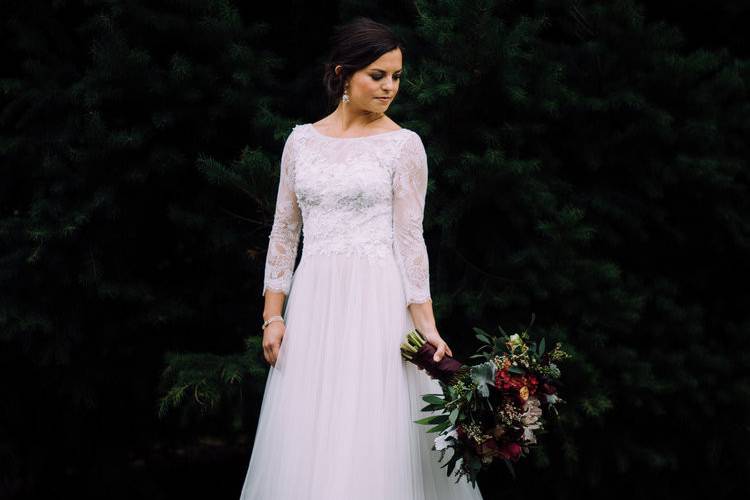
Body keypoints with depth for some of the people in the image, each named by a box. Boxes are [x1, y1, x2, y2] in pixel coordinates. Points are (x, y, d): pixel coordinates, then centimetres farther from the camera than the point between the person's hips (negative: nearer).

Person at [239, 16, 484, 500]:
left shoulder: (404, 144, -1)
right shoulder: (302, 140, 7)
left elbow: (409, 238, -3)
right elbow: (284, 232, 10)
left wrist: (426, 324, -11)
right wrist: (273, 315, 4)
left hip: (377, 301, -3)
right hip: (313, 302, 3)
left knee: (371, 434, -5)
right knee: (307, 439, 5)